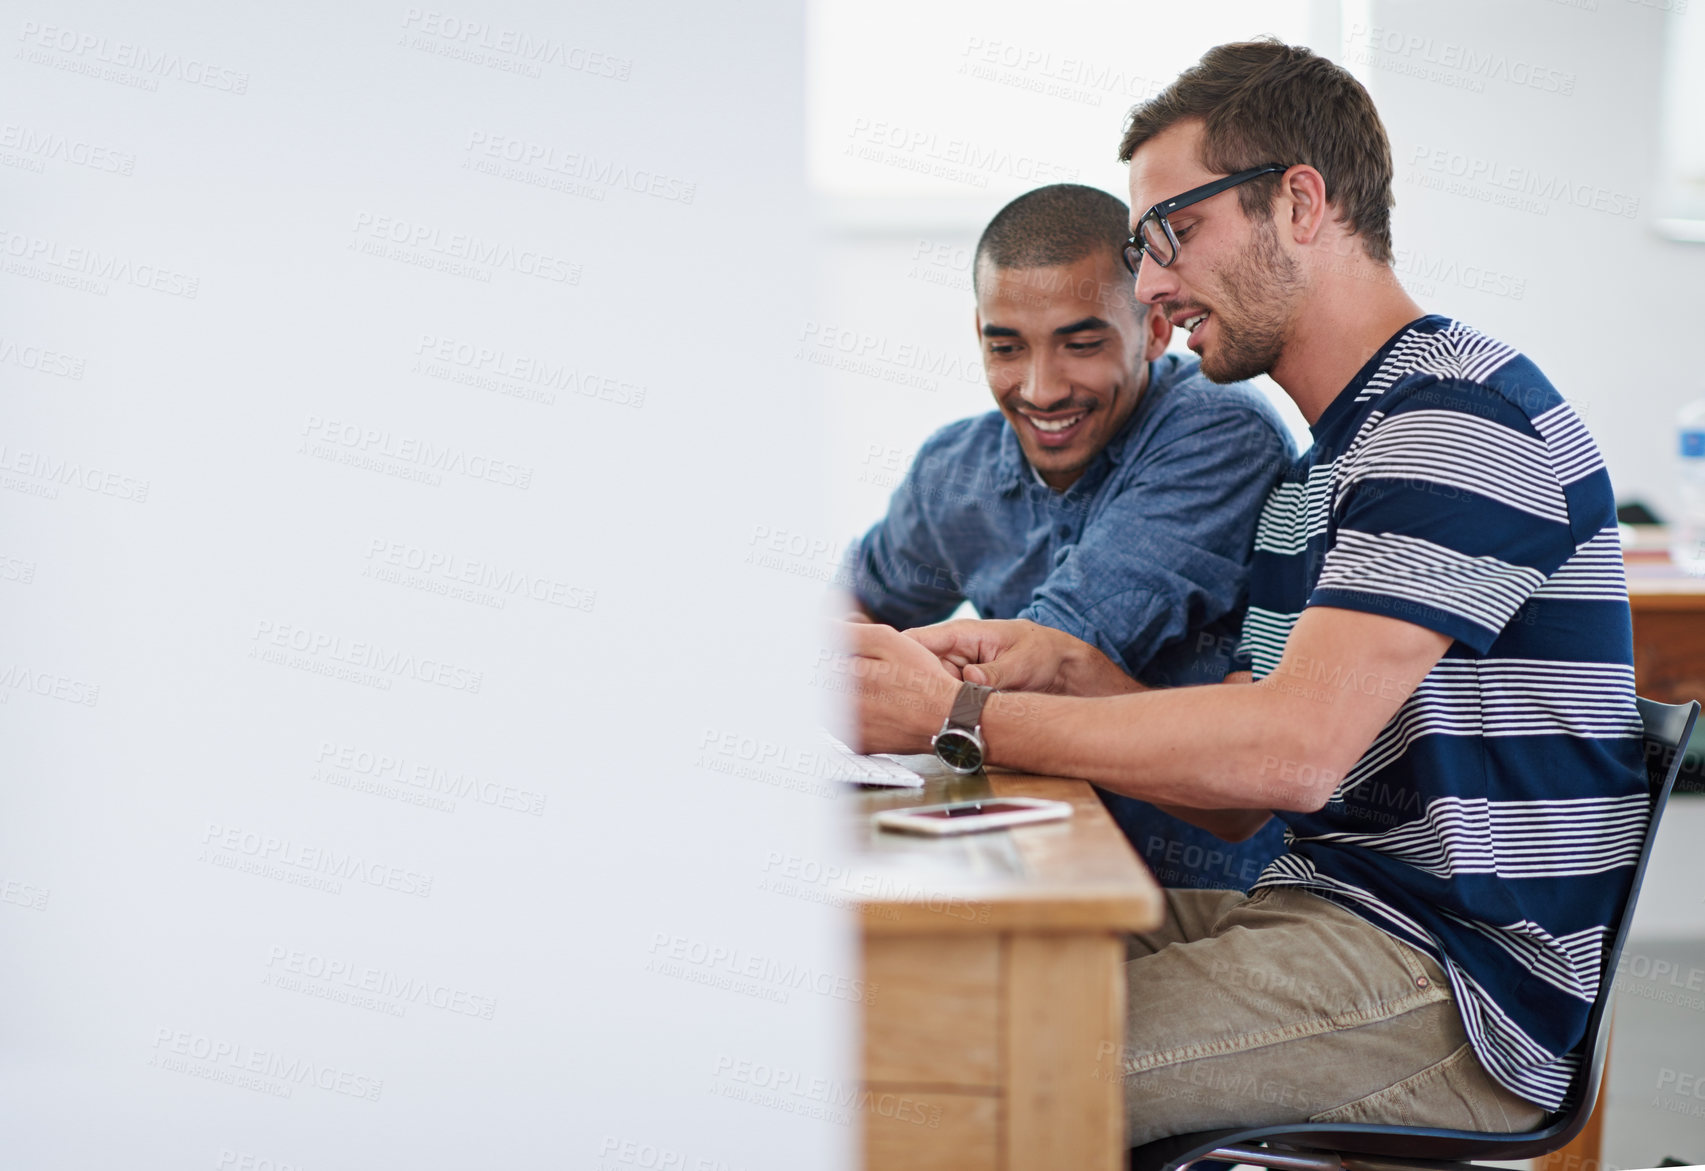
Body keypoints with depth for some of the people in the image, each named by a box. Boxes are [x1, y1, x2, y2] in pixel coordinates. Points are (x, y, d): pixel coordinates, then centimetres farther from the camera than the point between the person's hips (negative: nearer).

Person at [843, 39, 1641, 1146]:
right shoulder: (1321, 469, 20)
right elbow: (1236, 794, 15)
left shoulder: (1461, 411, -13)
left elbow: (1290, 753, -23)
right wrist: (1067, 669, -2)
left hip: (1455, 984, -9)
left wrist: (955, 716, -19)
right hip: (1324, 912, 9)